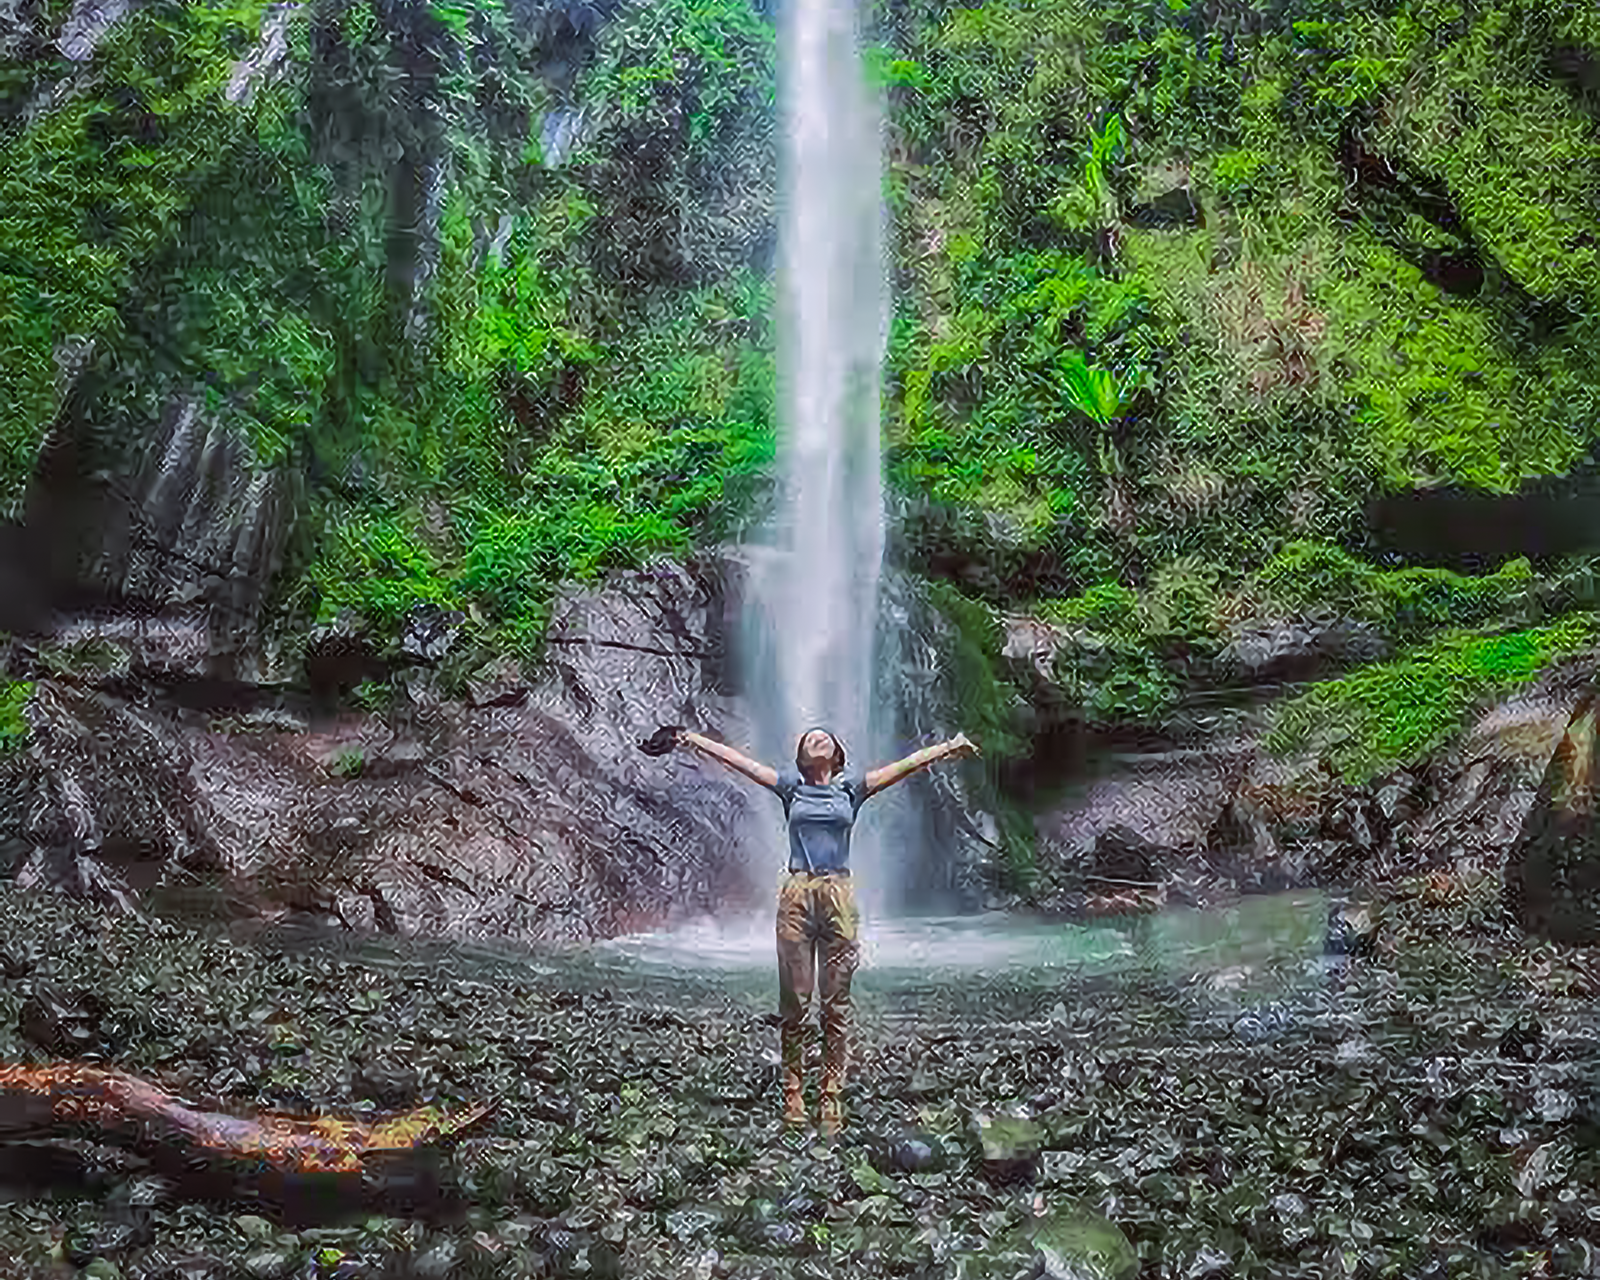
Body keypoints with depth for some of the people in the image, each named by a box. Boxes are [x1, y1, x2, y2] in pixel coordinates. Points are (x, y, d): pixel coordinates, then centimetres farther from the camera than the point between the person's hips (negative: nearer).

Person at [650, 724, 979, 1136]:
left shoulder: (851, 787, 10)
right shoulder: (790, 785, 10)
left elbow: (906, 764, 5)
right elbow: (738, 760, 8)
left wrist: (950, 747, -2)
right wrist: (693, 740, 6)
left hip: (839, 896, 0)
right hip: (797, 893, 0)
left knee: (836, 1002, 2)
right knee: (794, 999, 3)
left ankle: (832, 1094, 9)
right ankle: (793, 1092, 11)